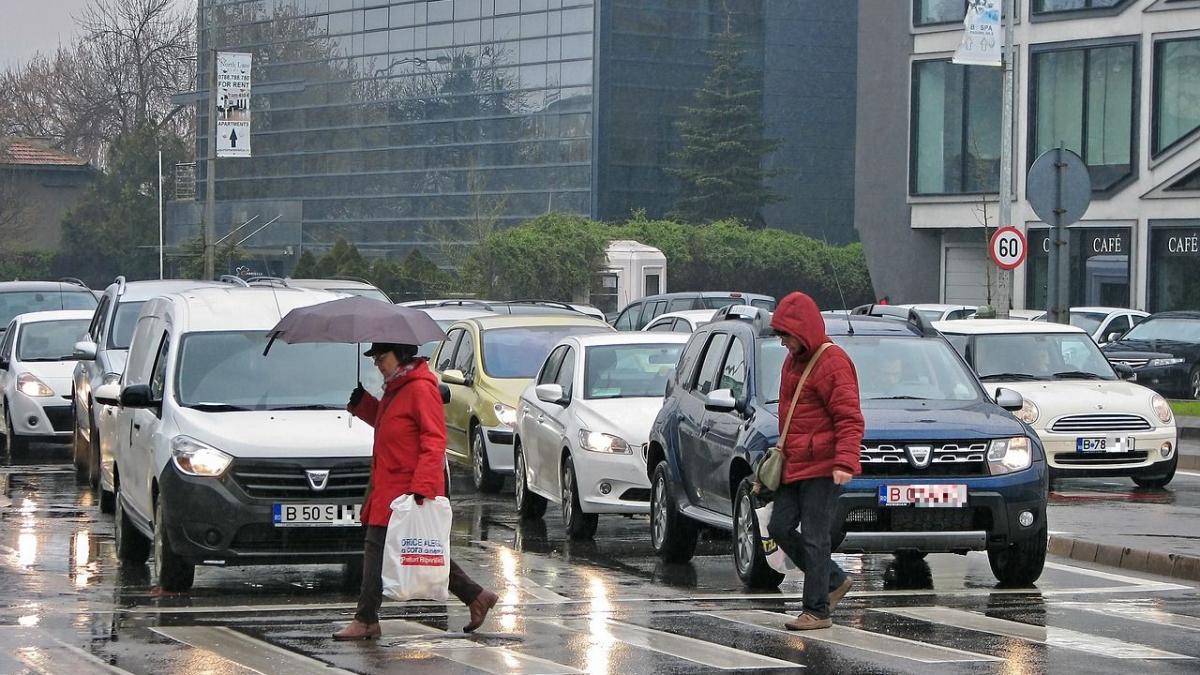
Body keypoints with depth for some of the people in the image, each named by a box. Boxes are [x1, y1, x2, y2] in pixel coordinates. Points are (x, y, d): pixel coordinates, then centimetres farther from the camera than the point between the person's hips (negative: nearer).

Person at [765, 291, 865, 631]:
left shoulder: (832, 362, -15)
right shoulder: (794, 360, 15)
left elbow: (850, 419, -20)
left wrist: (845, 462, -29)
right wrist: (782, 447, 27)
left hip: (823, 467, -10)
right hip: (794, 463, 10)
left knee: (814, 537, -6)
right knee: (780, 527, 8)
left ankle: (817, 611, 1)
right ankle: (834, 581, 20)